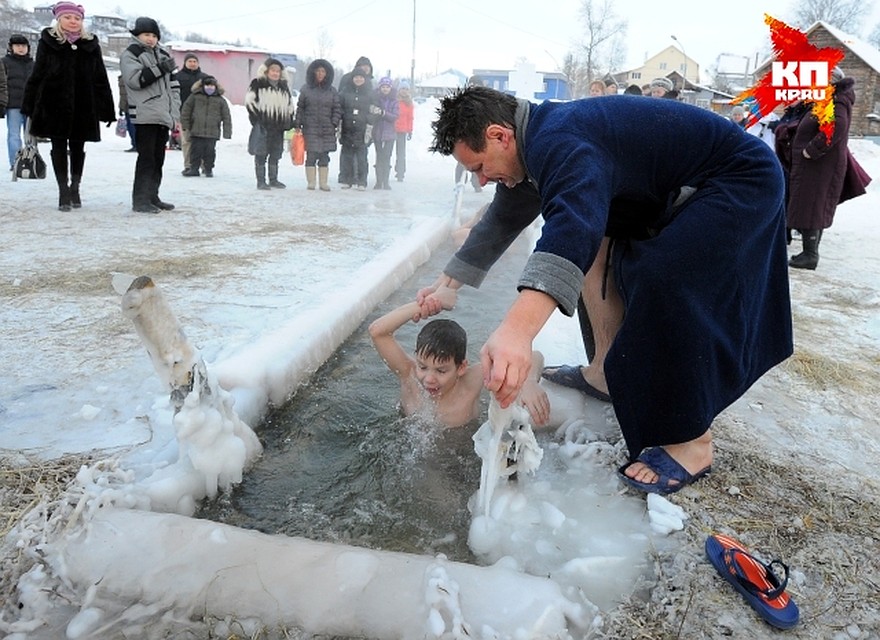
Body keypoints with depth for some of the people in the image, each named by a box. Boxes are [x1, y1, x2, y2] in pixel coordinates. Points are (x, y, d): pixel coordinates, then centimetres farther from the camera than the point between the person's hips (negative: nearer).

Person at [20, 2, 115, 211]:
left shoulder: (90, 45, 6)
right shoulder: (48, 43, 3)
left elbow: (101, 80, 5)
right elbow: (36, 76, 3)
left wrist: (107, 110, 1)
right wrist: (30, 108, -2)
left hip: (83, 107, 1)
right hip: (54, 105, -1)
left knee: (77, 148, 9)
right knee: (59, 148, 2)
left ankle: (75, 188, 23)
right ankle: (63, 192, 7)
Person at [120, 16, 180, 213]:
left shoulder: (164, 55, 20)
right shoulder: (130, 55, 1)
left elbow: (173, 85, 19)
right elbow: (135, 80, -15)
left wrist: (175, 113, 11)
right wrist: (159, 69, -21)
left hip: (163, 116, 7)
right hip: (145, 115, -7)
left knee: (158, 158, 9)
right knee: (146, 158, -10)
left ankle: (152, 197, 17)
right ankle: (140, 200, -7)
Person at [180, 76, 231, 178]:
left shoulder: (220, 100, 6)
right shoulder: (195, 96, 5)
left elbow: (226, 117, 7)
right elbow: (186, 109, 11)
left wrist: (227, 132, 1)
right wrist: (185, 124, 8)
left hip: (213, 132, 0)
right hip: (197, 130, 0)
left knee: (210, 151, 1)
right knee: (196, 150, 3)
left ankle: (209, 169, 15)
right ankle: (194, 169, 13)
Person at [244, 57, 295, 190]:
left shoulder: (284, 86, 15)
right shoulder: (257, 84, -1)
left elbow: (290, 105, 22)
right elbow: (249, 101, -4)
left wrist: (289, 122, 12)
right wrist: (257, 119, -11)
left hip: (278, 126, 5)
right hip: (262, 126, -5)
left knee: (275, 154, 11)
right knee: (261, 154, -2)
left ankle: (273, 179, 21)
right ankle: (260, 181, 2)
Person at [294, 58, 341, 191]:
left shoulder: (332, 91, 8)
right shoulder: (306, 89, 7)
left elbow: (337, 109, 8)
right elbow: (300, 108, 8)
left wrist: (334, 124, -2)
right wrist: (298, 125, 2)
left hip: (327, 130, 1)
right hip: (310, 128, -1)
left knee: (324, 157, 3)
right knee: (311, 155, -4)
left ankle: (324, 182, 9)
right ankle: (311, 182, 3)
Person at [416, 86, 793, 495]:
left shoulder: (559, 143, -31)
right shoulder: (533, 145, 3)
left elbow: (573, 225, -51)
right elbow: (502, 222, 15)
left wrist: (517, 330, -63)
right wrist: (448, 283, 18)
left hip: (741, 183, -10)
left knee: (665, 278, -27)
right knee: (594, 245, 7)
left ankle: (693, 443, -14)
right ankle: (608, 371, 13)